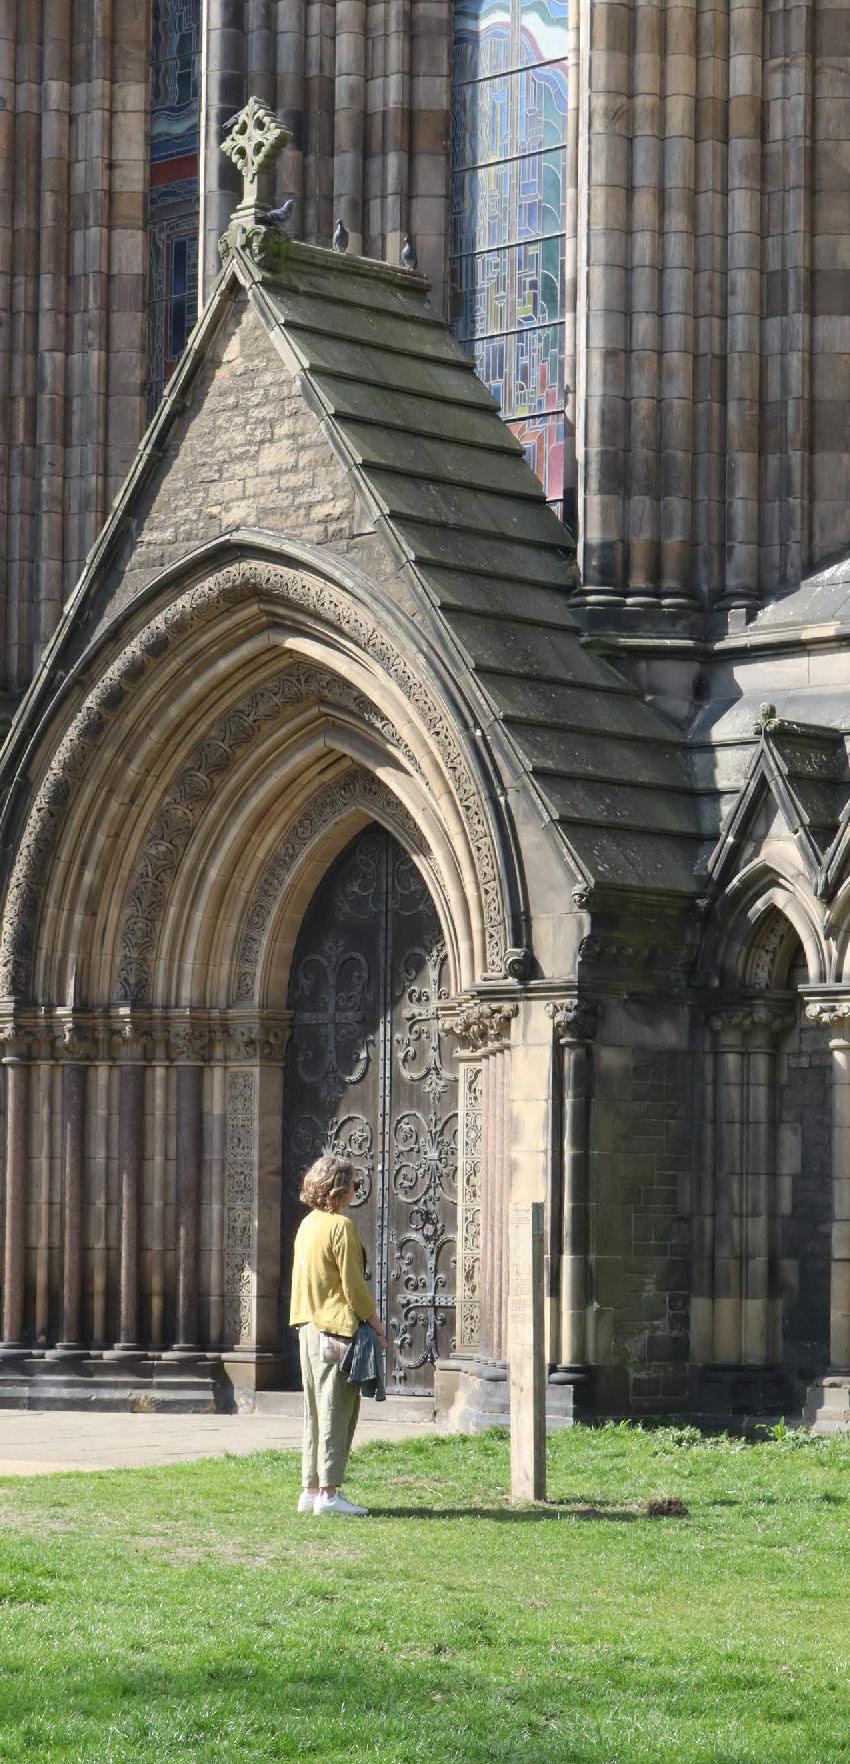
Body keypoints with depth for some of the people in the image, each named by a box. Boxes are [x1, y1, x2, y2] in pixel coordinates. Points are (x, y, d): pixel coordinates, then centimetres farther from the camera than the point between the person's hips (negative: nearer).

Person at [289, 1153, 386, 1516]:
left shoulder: (307, 1224, 12)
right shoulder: (340, 1226, -14)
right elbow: (353, 1285, -15)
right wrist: (376, 1324, -4)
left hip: (309, 1326, 9)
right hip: (337, 1328, -9)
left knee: (316, 1411, 13)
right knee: (337, 1411, -5)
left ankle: (311, 1489, 15)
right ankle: (329, 1493, -6)